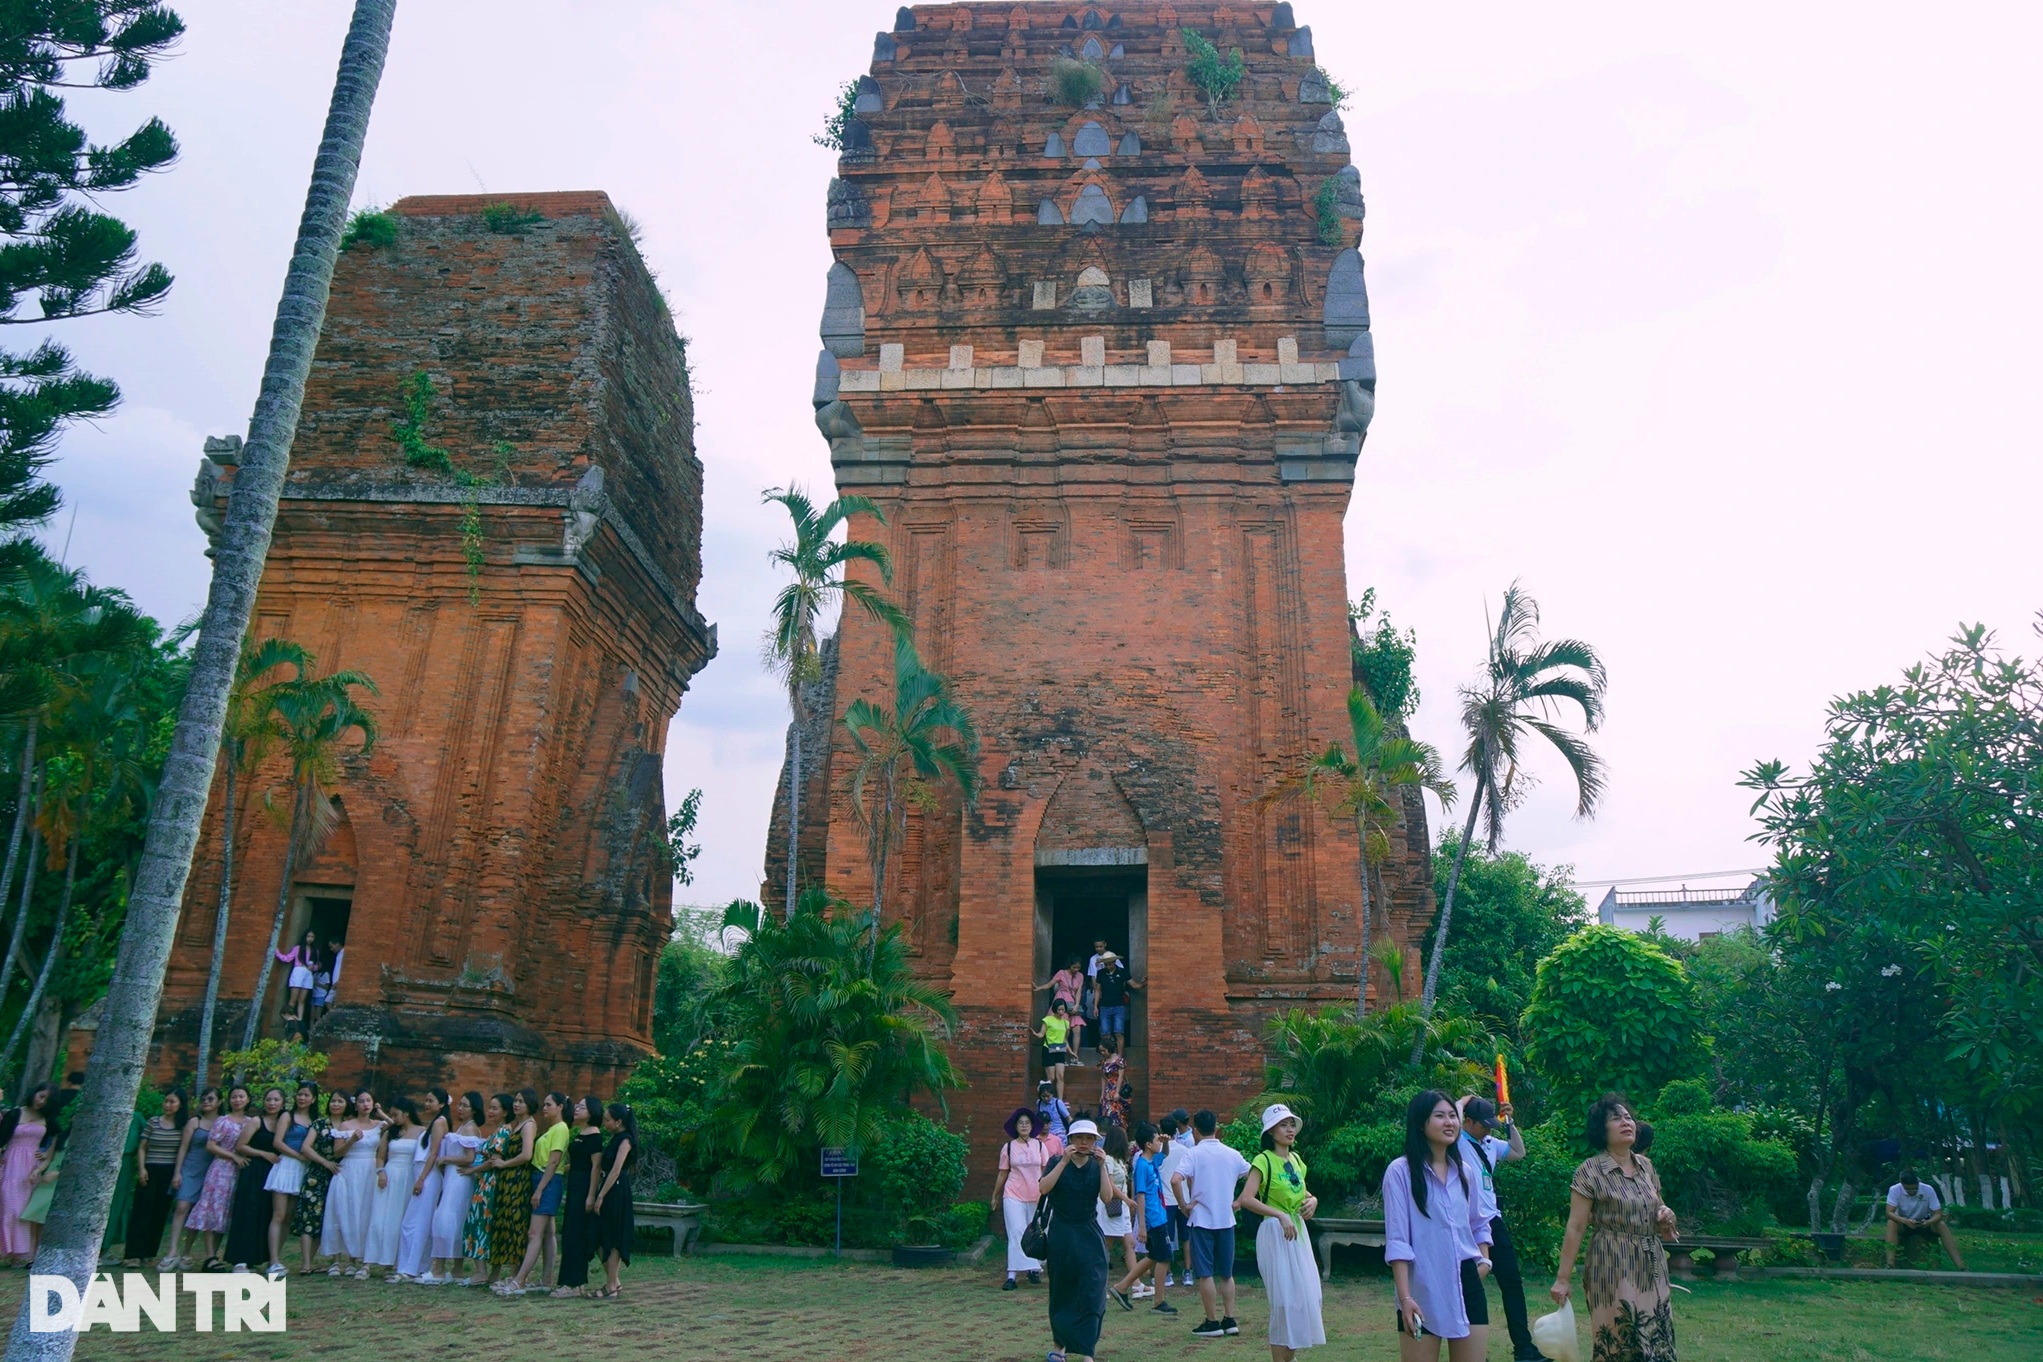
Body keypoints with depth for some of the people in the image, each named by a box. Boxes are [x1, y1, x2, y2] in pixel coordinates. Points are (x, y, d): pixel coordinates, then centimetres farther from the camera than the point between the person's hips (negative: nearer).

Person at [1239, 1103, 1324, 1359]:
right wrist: (1280, 1215, -29)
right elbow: (1246, 1199, -24)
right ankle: (1279, 1357, 9)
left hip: (1299, 1233, 7)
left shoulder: (1296, 1160, 10)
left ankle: (1290, 1356, 26)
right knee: (1285, 1300, -4)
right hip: (1275, 1234, -7)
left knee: (1307, 1297, 10)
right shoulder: (1264, 1160, -12)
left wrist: (1312, 1200, 4)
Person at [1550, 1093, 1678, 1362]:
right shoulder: (1590, 1170, -10)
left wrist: (1665, 1215, -3)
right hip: (1613, 1268, -6)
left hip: (1652, 1268, 6)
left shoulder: (1646, 1166, 8)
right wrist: (1562, 1278, -14)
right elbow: (1575, 1228, -12)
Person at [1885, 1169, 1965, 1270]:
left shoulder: (1928, 1190, -20)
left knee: (1942, 1225, -29)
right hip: (1903, 1224, -2)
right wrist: (1905, 1221, -48)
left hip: (1924, 1223, 2)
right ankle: (1890, 1264, -45)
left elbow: (1938, 1214, -20)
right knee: (1891, 1223, -35)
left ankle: (1960, 1266, -31)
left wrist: (1929, 1222, -42)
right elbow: (1889, 1213, -29)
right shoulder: (1894, 1190, -23)